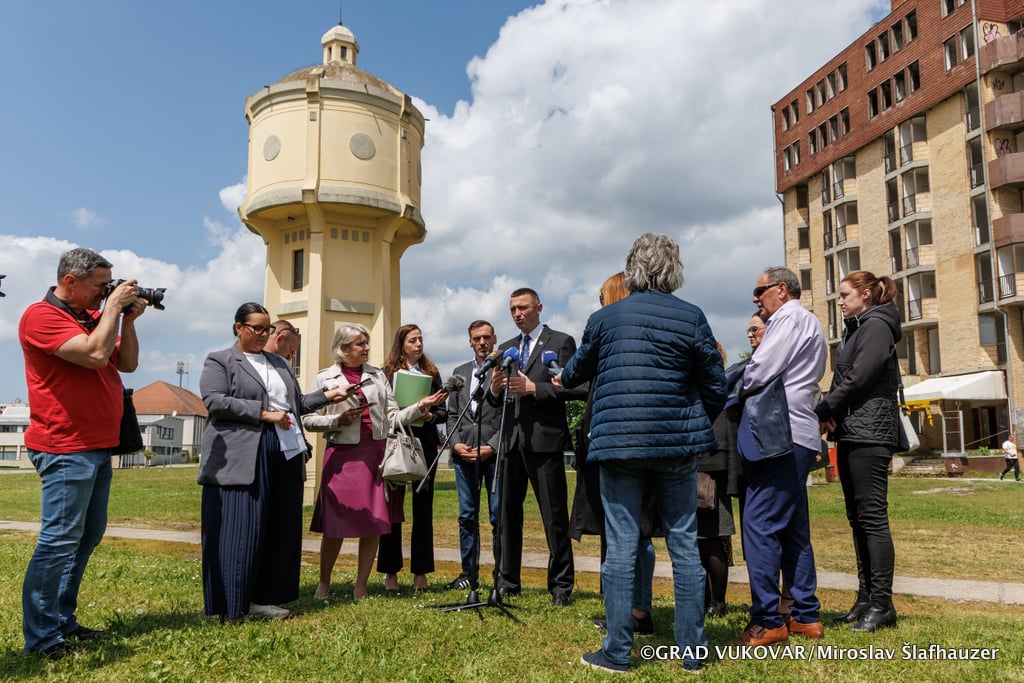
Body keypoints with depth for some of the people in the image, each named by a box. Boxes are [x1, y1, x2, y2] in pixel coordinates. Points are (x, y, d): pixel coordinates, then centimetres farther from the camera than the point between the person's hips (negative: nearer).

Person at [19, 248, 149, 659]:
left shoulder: (94, 316, 14)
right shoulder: (42, 316, -11)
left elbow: (127, 364, 12)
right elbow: (95, 354, -24)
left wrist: (127, 319, 1)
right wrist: (113, 307, -13)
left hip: (97, 447, 9)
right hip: (66, 449, -9)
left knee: (88, 536, 13)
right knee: (59, 540, -6)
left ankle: (63, 620, 24)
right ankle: (40, 637, 3)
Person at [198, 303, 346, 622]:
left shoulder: (280, 363, 22)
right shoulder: (219, 361, 4)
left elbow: (297, 403, 25)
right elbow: (215, 401, -11)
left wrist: (327, 395, 9)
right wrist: (264, 413, -15)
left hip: (285, 455, 6)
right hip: (242, 458, -6)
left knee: (280, 529, 6)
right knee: (239, 529, -5)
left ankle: (263, 599, 16)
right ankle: (229, 606, 6)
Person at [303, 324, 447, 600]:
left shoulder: (377, 375, 12)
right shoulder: (325, 378, 4)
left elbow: (392, 417, 7)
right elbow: (308, 419, 1)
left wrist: (419, 407, -7)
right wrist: (338, 420, -13)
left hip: (375, 453, 3)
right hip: (342, 455, -3)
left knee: (374, 525, 3)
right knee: (336, 525, 2)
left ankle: (360, 587, 18)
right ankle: (324, 584, 23)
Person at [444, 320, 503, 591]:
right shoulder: (460, 372, 17)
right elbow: (452, 414, 16)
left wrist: (492, 447, -11)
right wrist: (456, 444, 1)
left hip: (495, 453, -4)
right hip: (464, 454, 5)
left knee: (499, 516, -2)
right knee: (467, 516, 9)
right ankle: (469, 574, 19)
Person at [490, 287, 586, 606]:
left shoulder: (561, 342, 1)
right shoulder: (505, 348, 18)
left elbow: (575, 389, -8)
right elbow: (495, 400, 17)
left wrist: (534, 388, -16)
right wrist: (494, 389, -6)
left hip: (545, 439, -5)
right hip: (511, 440, 6)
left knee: (554, 515, 0)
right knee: (508, 512, 10)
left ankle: (561, 585, 11)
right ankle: (508, 581, 22)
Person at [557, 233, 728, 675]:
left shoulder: (605, 318, 2)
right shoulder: (692, 318, 0)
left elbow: (576, 372, 17)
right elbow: (716, 388, 1)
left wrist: (563, 378, 40)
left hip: (619, 443, -1)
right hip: (677, 444, 1)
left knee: (621, 546, 4)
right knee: (684, 544, 10)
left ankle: (617, 652, 10)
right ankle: (691, 650, 18)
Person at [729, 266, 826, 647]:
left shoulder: (791, 318, -6)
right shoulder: (806, 323, 25)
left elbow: (758, 372, -15)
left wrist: (738, 389, 4)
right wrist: (750, 389, 10)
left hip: (781, 436, -11)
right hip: (794, 436, 11)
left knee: (760, 524, -10)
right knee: (793, 529, 13)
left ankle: (767, 622, -6)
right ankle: (806, 616, 19)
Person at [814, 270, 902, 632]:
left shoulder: (876, 325, -7)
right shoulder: (856, 329, 21)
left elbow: (858, 378, -16)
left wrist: (822, 411, -8)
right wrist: (831, 413, -1)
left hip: (869, 434, -9)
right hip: (851, 434, 9)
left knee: (872, 516, -7)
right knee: (858, 518, 10)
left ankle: (882, 604, -2)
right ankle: (866, 598, 16)